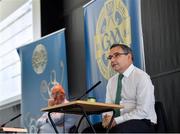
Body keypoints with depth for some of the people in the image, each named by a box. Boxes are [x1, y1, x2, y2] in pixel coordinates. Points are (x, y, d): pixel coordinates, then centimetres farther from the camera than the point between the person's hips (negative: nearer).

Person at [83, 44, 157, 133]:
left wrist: (116, 121, -19)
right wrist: (107, 118, -11)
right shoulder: (111, 81, 15)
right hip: (116, 123, 7)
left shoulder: (141, 77, -7)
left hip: (142, 122, -7)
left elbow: (143, 111, -16)